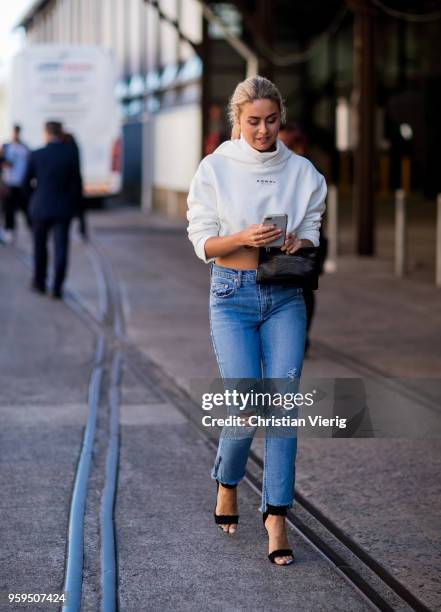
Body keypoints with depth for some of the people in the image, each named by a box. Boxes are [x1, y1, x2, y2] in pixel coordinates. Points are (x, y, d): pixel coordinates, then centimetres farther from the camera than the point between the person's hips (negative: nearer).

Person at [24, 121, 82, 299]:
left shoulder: (36, 155, -6)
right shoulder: (71, 154, -7)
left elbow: (27, 182, 3)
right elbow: (77, 183, -5)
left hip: (41, 207, 0)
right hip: (63, 209, 0)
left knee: (40, 246, 17)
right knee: (61, 249, 1)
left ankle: (39, 282, 28)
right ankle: (57, 287, -6)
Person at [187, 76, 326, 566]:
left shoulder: (301, 171, 5)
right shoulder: (215, 168, -1)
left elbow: (311, 232, 10)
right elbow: (203, 241, -2)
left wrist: (298, 244, -13)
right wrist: (245, 238, -20)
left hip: (285, 296, 2)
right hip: (232, 293, -2)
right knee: (246, 408, -8)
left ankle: (276, 516, 1)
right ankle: (227, 482, 23)